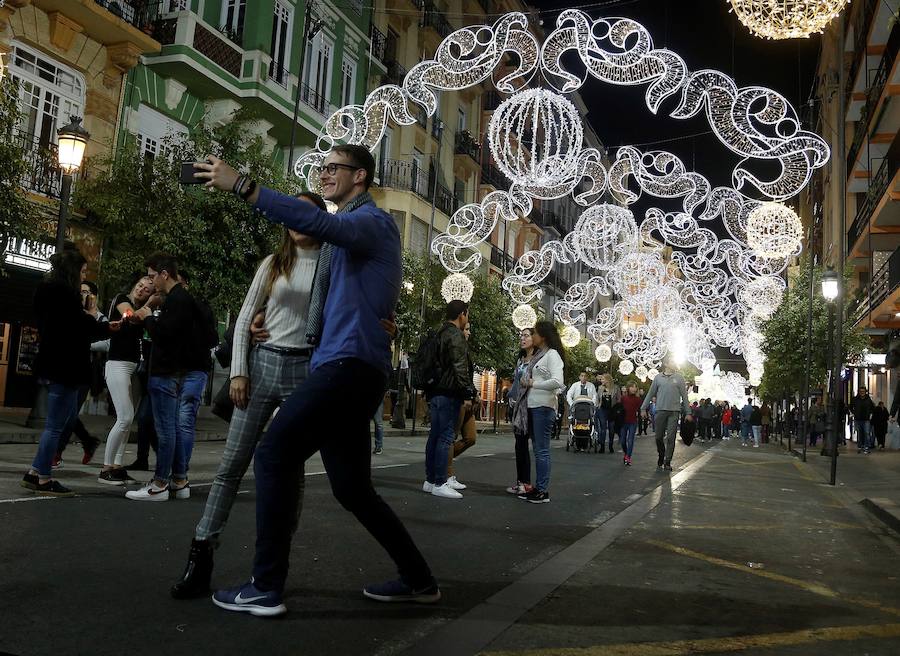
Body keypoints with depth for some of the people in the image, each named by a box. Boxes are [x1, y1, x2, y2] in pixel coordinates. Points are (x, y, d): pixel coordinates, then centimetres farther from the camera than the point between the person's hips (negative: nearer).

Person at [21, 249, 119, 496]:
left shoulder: (50, 290, 16)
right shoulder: (62, 291, -16)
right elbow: (77, 329, -18)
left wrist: (106, 327, 20)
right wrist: (91, 316, 2)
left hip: (57, 364, 10)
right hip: (64, 366, -10)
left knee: (68, 416, 17)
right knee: (56, 424, -2)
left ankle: (35, 472, 20)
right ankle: (44, 479, 7)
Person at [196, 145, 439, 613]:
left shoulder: (373, 222, -3)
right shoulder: (353, 229, 27)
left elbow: (317, 223, -25)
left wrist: (240, 185, -28)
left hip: (351, 364, -10)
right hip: (346, 369, 10)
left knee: (274, 455, -12)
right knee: (352, 488, 12)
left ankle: (267, 587, -7)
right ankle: (419, 579, 20)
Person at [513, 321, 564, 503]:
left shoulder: (552, 355, -8)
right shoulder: (538, 355, 17)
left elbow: (557, 382, -19)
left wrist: (533, 383, -13)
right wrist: (525, 382, 3)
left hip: (543, 406, -9)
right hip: (532, 406, 9)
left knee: (542, 450, -5)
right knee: (537, 449, 12)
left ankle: (543, 491, 0)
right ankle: (538, 488, 18)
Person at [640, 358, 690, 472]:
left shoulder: (678, 378, 7)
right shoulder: (658, 378, 8)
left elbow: (684, 396, 7)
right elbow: (650, 394, 11)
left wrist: (687, 412, 3)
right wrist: (643, 408, 7)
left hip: (674, 411, -1)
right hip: (660, 410, 1)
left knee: (670, 438, -1)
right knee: (659, 437, 5)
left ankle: (667, 462, 6)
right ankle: (661, 457, 26)